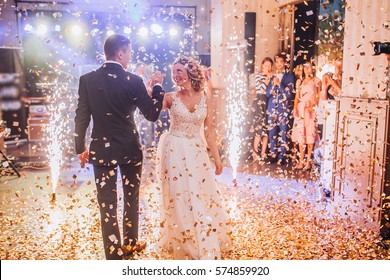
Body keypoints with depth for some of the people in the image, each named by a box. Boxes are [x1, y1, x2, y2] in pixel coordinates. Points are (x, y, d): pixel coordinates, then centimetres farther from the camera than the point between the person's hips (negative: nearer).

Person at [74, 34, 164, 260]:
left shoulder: (87, 79, -6)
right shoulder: (134, 81, -11)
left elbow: (82, 117, -3)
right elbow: (152, 114, -5)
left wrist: (81, 148, 8)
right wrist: (158, 86, 7)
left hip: (101, 149, 0)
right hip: (131, 149, 0)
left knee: (108, 204, 7)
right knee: (132, 198, 20)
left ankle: (114, 254, 12)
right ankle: (131, 243, 36)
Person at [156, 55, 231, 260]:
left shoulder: (205, 100, 2)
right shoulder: (170, 98, -2)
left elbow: (209, 131, 5)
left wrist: (216, 158, 6)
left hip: (196, 152, 2)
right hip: (174, 151, -2)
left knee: (201, 197, 7)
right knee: (179, 199, 4)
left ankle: (206, 248, 29)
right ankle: (183, 245, 22)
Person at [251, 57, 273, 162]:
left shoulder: (272, 76, 14)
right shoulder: (258, 76, 5)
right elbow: (259, 88, -11)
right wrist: (268, 78, -7)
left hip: (269, 103, 4)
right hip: (260, 102, -4)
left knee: (266, 129, 2)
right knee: (259, 128, -7)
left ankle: (263, 153, 8)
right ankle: (255, 152, 5)